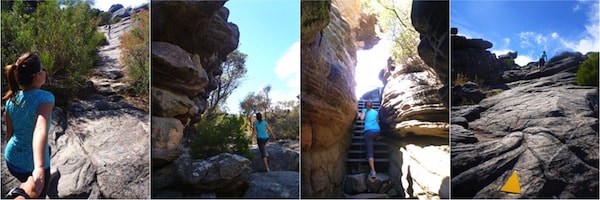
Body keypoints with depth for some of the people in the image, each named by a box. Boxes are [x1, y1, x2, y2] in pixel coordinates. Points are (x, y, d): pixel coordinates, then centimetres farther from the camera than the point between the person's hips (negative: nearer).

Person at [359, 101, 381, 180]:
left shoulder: (364, 110, 15)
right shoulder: (376, 112, 24)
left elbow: (362, 118, 0)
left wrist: (362, 113, 19)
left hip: (368, 131, -3)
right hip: (377, 131, 3)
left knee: (369, 152, -9)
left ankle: (373, 171, -21)